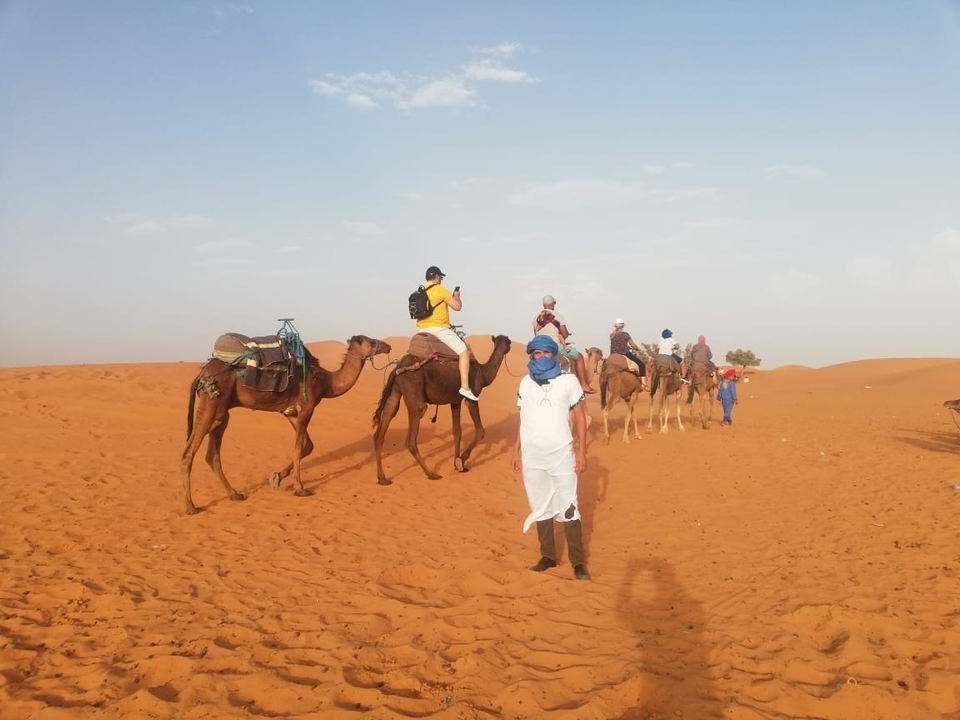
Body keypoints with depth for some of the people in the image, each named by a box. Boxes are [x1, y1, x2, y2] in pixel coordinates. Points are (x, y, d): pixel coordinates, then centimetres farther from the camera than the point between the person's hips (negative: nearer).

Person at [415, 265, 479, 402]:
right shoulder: (440, 290, -8)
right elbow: (457, 306, -6)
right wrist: (457, 296, 14)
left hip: (422, 331, 7)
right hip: (438, 329, -7)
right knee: (464, 352, -4)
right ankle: (465, 387, -14)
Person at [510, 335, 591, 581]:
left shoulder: (568, 381, 0)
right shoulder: (526, 383, 8)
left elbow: (579, 417, 2)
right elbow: (522, 419, 12)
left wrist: (581, 451, -4)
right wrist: (516, 451, 8)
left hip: (561, 454, -3)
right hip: (532, 456, 3)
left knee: (568, 507, -1)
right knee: (540, 507, 11)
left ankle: (578, 561, 6)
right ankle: (547, 556, 21)